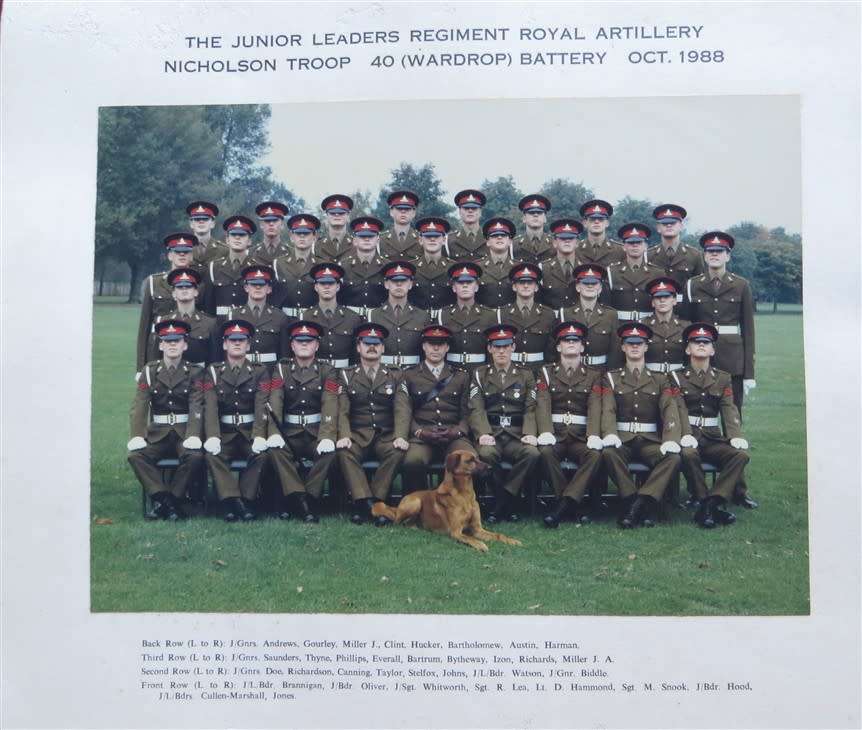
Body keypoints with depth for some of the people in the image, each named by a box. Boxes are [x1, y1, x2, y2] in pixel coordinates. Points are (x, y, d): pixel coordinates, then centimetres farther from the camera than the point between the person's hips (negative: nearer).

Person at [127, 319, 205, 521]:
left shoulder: (194, 372, 3)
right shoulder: (149, 371, 7)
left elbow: (196, 408, -9)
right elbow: (139, 406, -3)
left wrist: (193, 437, -26)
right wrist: (136, 436, -20)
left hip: (184, 432, -2)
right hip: (157, 433, 2)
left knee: (195, 456, -30)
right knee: (135, 455, -25)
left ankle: (163, 501, -15)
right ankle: (166, 500, -21)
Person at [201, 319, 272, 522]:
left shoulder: (260, 372, 6)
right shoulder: (213, 372, 8)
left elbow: (261, 407, -7)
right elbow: (210, 407, -7)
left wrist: (259, 437, -24)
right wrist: (212, 437, -25)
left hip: (250, 432, 0)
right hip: (225, 433, 1)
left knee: (262, 454, -30)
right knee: (212, 455, -29)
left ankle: (245, 498, -17)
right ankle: (233, 501, -27)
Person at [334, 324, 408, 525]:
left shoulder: (394, 377, 14)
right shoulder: (347, 376, 13)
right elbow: (342, 411, 1)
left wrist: (401, 436, -17)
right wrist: (344, 435, -19)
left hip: (385, 435, 0)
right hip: (357, 434, 0)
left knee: (398, 452, -32)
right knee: (344, 452, -33)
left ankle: (375, 500, -26)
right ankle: (367, 502, -32)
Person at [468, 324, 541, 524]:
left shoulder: (526, 376, 16)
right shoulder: (479, 374, 13)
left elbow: (531, 409, 5)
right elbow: (476, 409, 0)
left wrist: (529, 433, -15)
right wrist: (483, 433, -19)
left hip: (517, 435, 1)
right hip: (491, 435, -1)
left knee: (532, 453, -32)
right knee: (486, 453, -36)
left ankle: (500, 504, -19)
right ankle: (508, 503, -16)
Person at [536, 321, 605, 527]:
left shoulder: (594, 375, 14)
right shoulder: (546, 373, 12)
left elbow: (595, 407, -2)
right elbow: (543, 406, -3)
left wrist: (594, 436, -21)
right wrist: (546, 433, -23)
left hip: (580, 436, 1)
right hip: (556, 434, 0)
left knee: (596, 454, -32)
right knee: (545, 451, -34)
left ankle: (563, 505, -28)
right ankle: (574, 507, -21)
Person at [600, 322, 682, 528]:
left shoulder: (660, 379, 15)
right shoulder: (611, 378, 13)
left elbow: (670, 410, -1)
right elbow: (608, 409, -3)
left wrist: (671, 440, -22)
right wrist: (610, 434, -26)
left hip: (650, 441, 1)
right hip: (623, 439, -1)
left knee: (673, 457, -30)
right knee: (608, 452, -34)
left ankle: (637, 503, -27)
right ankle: (645, 505, -24)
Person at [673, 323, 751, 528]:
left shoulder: (723, 378, 16)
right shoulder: (677, 377, 7)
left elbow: (729, 409, 1)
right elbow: (679, 409, -8)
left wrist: (736, 436, -18)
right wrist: (686, 435, -28)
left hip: (713, 438, 3)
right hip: (690, 438, -3)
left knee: (741, 454, -25)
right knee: (688, 453, -36)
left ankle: (712, 502, -22)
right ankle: (704, 502, -21)